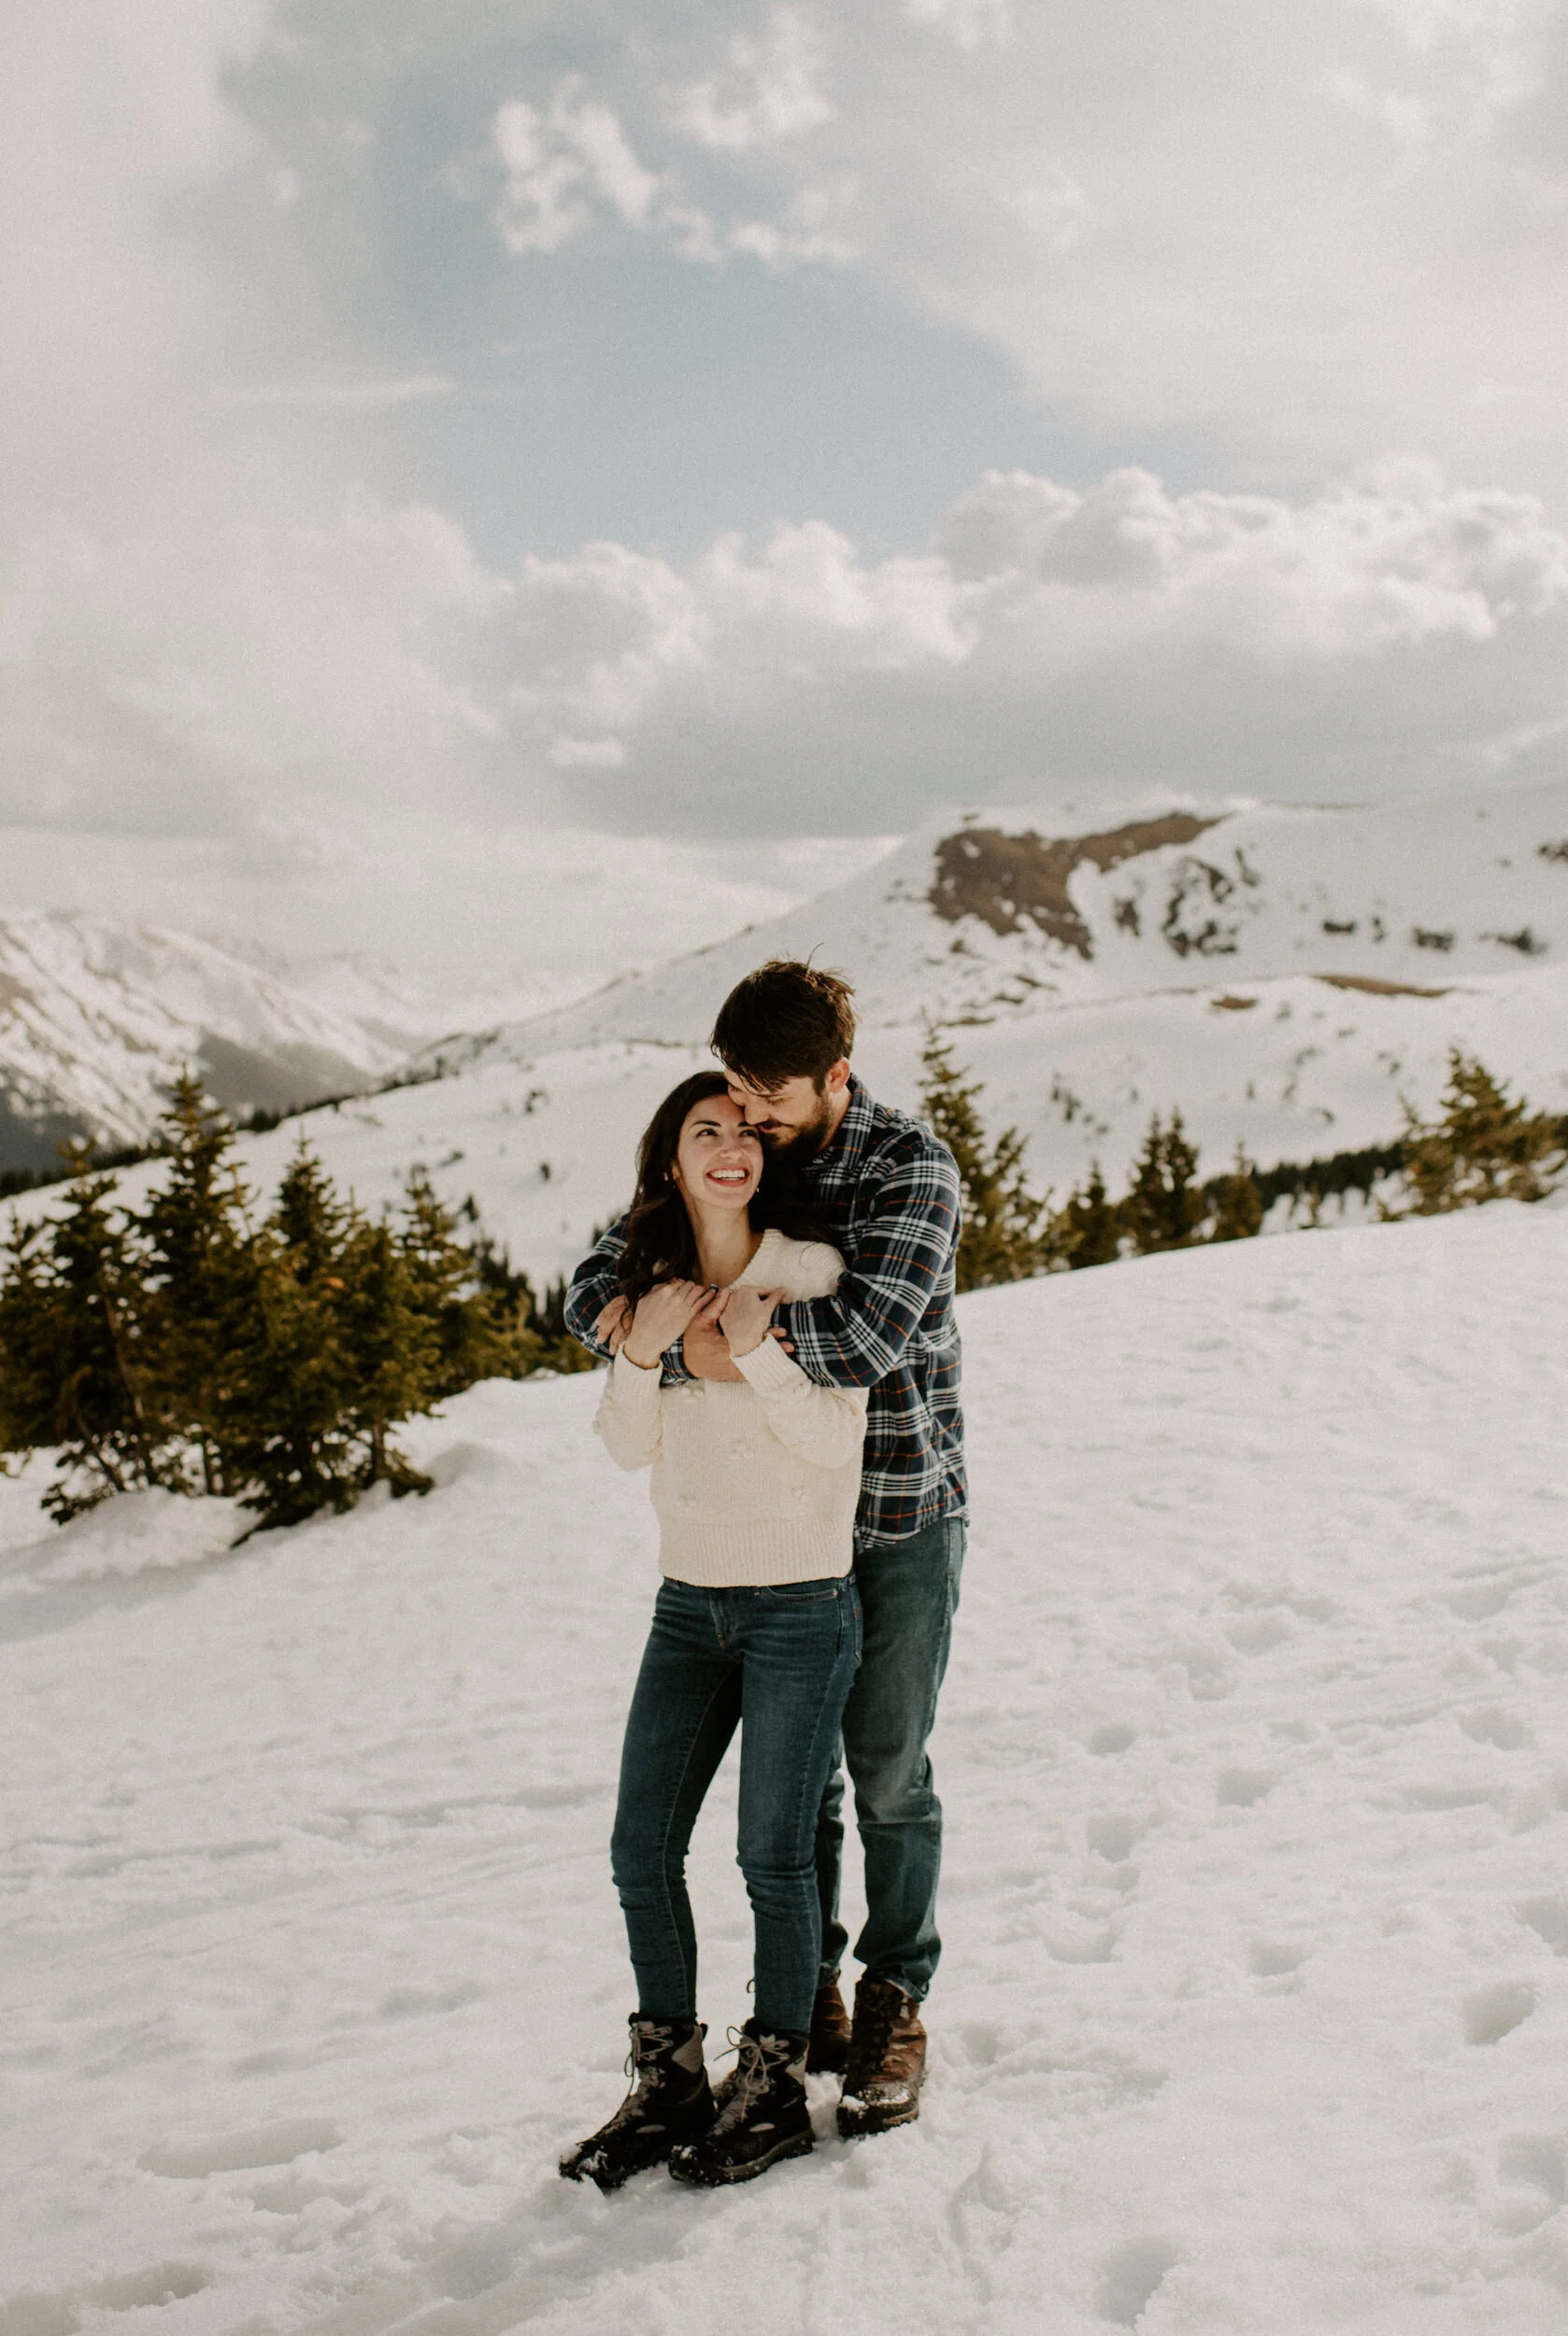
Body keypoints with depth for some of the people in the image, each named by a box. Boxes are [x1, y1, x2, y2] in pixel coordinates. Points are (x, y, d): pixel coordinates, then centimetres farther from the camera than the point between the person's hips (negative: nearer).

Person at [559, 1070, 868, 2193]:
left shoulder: (810, 1272, -9)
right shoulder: (653, 1282, 7)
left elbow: (835, 1439, -12)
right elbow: (629, 1447, 7)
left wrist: (754, 1349, -22)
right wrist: (642, 1351, -10)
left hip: (801, 1603, -5)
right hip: (689, 1600, 5)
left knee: (775, 1858, 2)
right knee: (643, 1849, 6)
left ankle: (774, 2095, 20)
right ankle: (669, 2085, 22)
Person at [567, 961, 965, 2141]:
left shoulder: (910, 1166, -16)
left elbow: (869, 1336, -30)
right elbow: (595, 1286, 0)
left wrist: (701, 1330, -24)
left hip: (904, 1516, -4)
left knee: (890, 1776, 6)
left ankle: (894, 2010, 24)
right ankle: (806, 2001, 28)